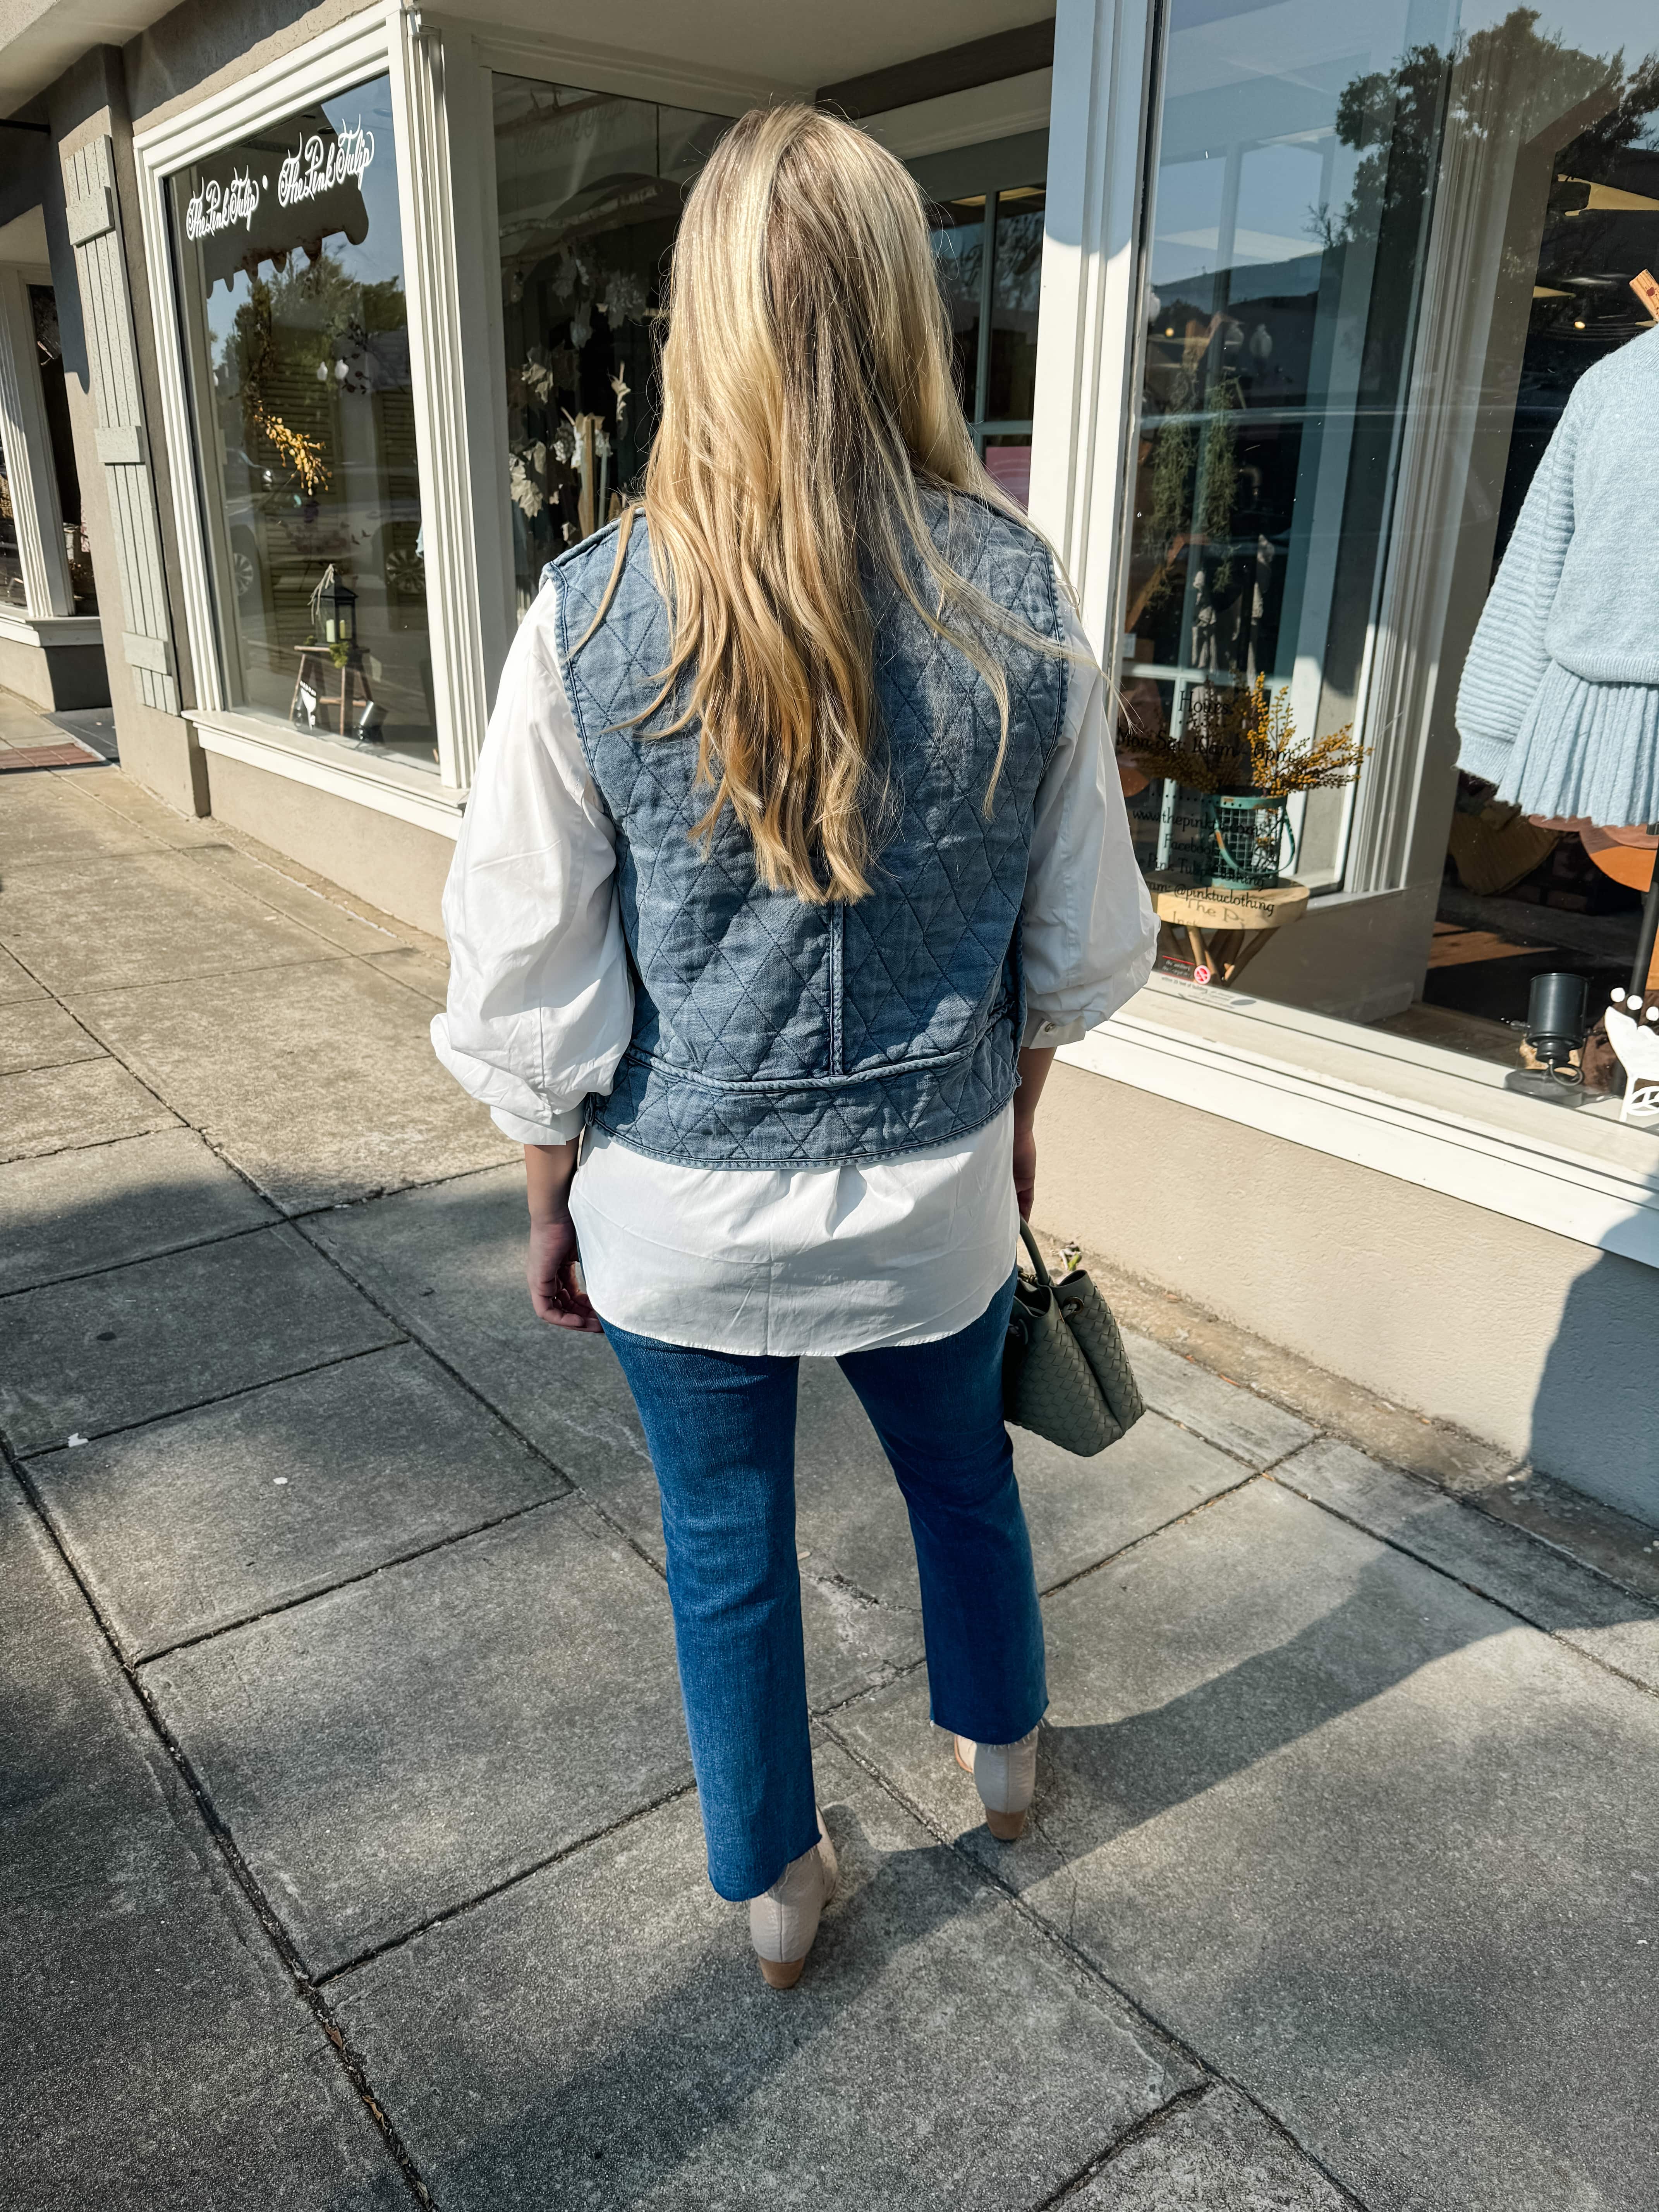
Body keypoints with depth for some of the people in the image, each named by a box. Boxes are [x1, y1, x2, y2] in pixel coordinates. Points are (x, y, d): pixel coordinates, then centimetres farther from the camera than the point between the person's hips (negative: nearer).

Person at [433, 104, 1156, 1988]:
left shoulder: (594, 615, -17)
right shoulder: (1021, 600, -12)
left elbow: (533, 982, -11)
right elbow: (1076, 940, -2)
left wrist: (552, 1202, 5)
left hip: (683, 1209, -1)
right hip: (934, 1195, 2)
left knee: (725, 1549, 21)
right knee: (963, 1474, 29)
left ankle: (776, 1888, 45)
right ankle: (1002, 1748, 56)